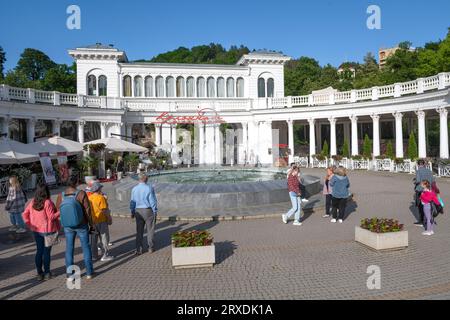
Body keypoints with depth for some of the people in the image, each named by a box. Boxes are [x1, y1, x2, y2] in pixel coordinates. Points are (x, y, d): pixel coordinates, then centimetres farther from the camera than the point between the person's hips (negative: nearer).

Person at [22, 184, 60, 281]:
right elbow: (51, 217, -17)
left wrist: (29, 224, 8)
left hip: (36, 230, 6)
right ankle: (47, 273, 15)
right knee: (47, 252, 5)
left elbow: (25, 214, 2)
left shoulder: (32, 202, 0)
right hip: (47, 230, -5)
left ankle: (40, 273, 21)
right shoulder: (47, 202, -18)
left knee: (39, 251, 14)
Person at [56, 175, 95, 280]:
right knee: (86, 247, 11)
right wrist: (91, 225, -2)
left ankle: (70, 275, 19)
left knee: (69, 249, 13)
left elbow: (57, 211, 1)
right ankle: (89, 272, 18)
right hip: (81, 225, -3)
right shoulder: (81, 194, -16)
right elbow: (88, 210, -13)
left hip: (67, 227, 3)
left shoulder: (60, 196, -7)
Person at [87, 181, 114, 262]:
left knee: (94, 238, 15)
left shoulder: (89, 197, 4)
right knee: (104, 238, 3)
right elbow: (104, 210, -20)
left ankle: (94, 255, 23)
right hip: (101, 220, -7)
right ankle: (105, 255, 6)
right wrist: (109, 217, -7)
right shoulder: (101, 198, -18)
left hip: (92, 221, 7)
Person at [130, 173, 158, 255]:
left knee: (139, 231, 11)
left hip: (138, 211, 4)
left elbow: (132, 202, 6)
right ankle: (150, 248, 16)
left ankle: (139, 249, 13)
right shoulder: (149, 188, -14)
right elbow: (153, 201, -11)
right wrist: (155, 211, -1)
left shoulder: (134, 189, -1)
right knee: (150, 230, 10)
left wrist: (132, 212, 16)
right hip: (148, 211, -3)